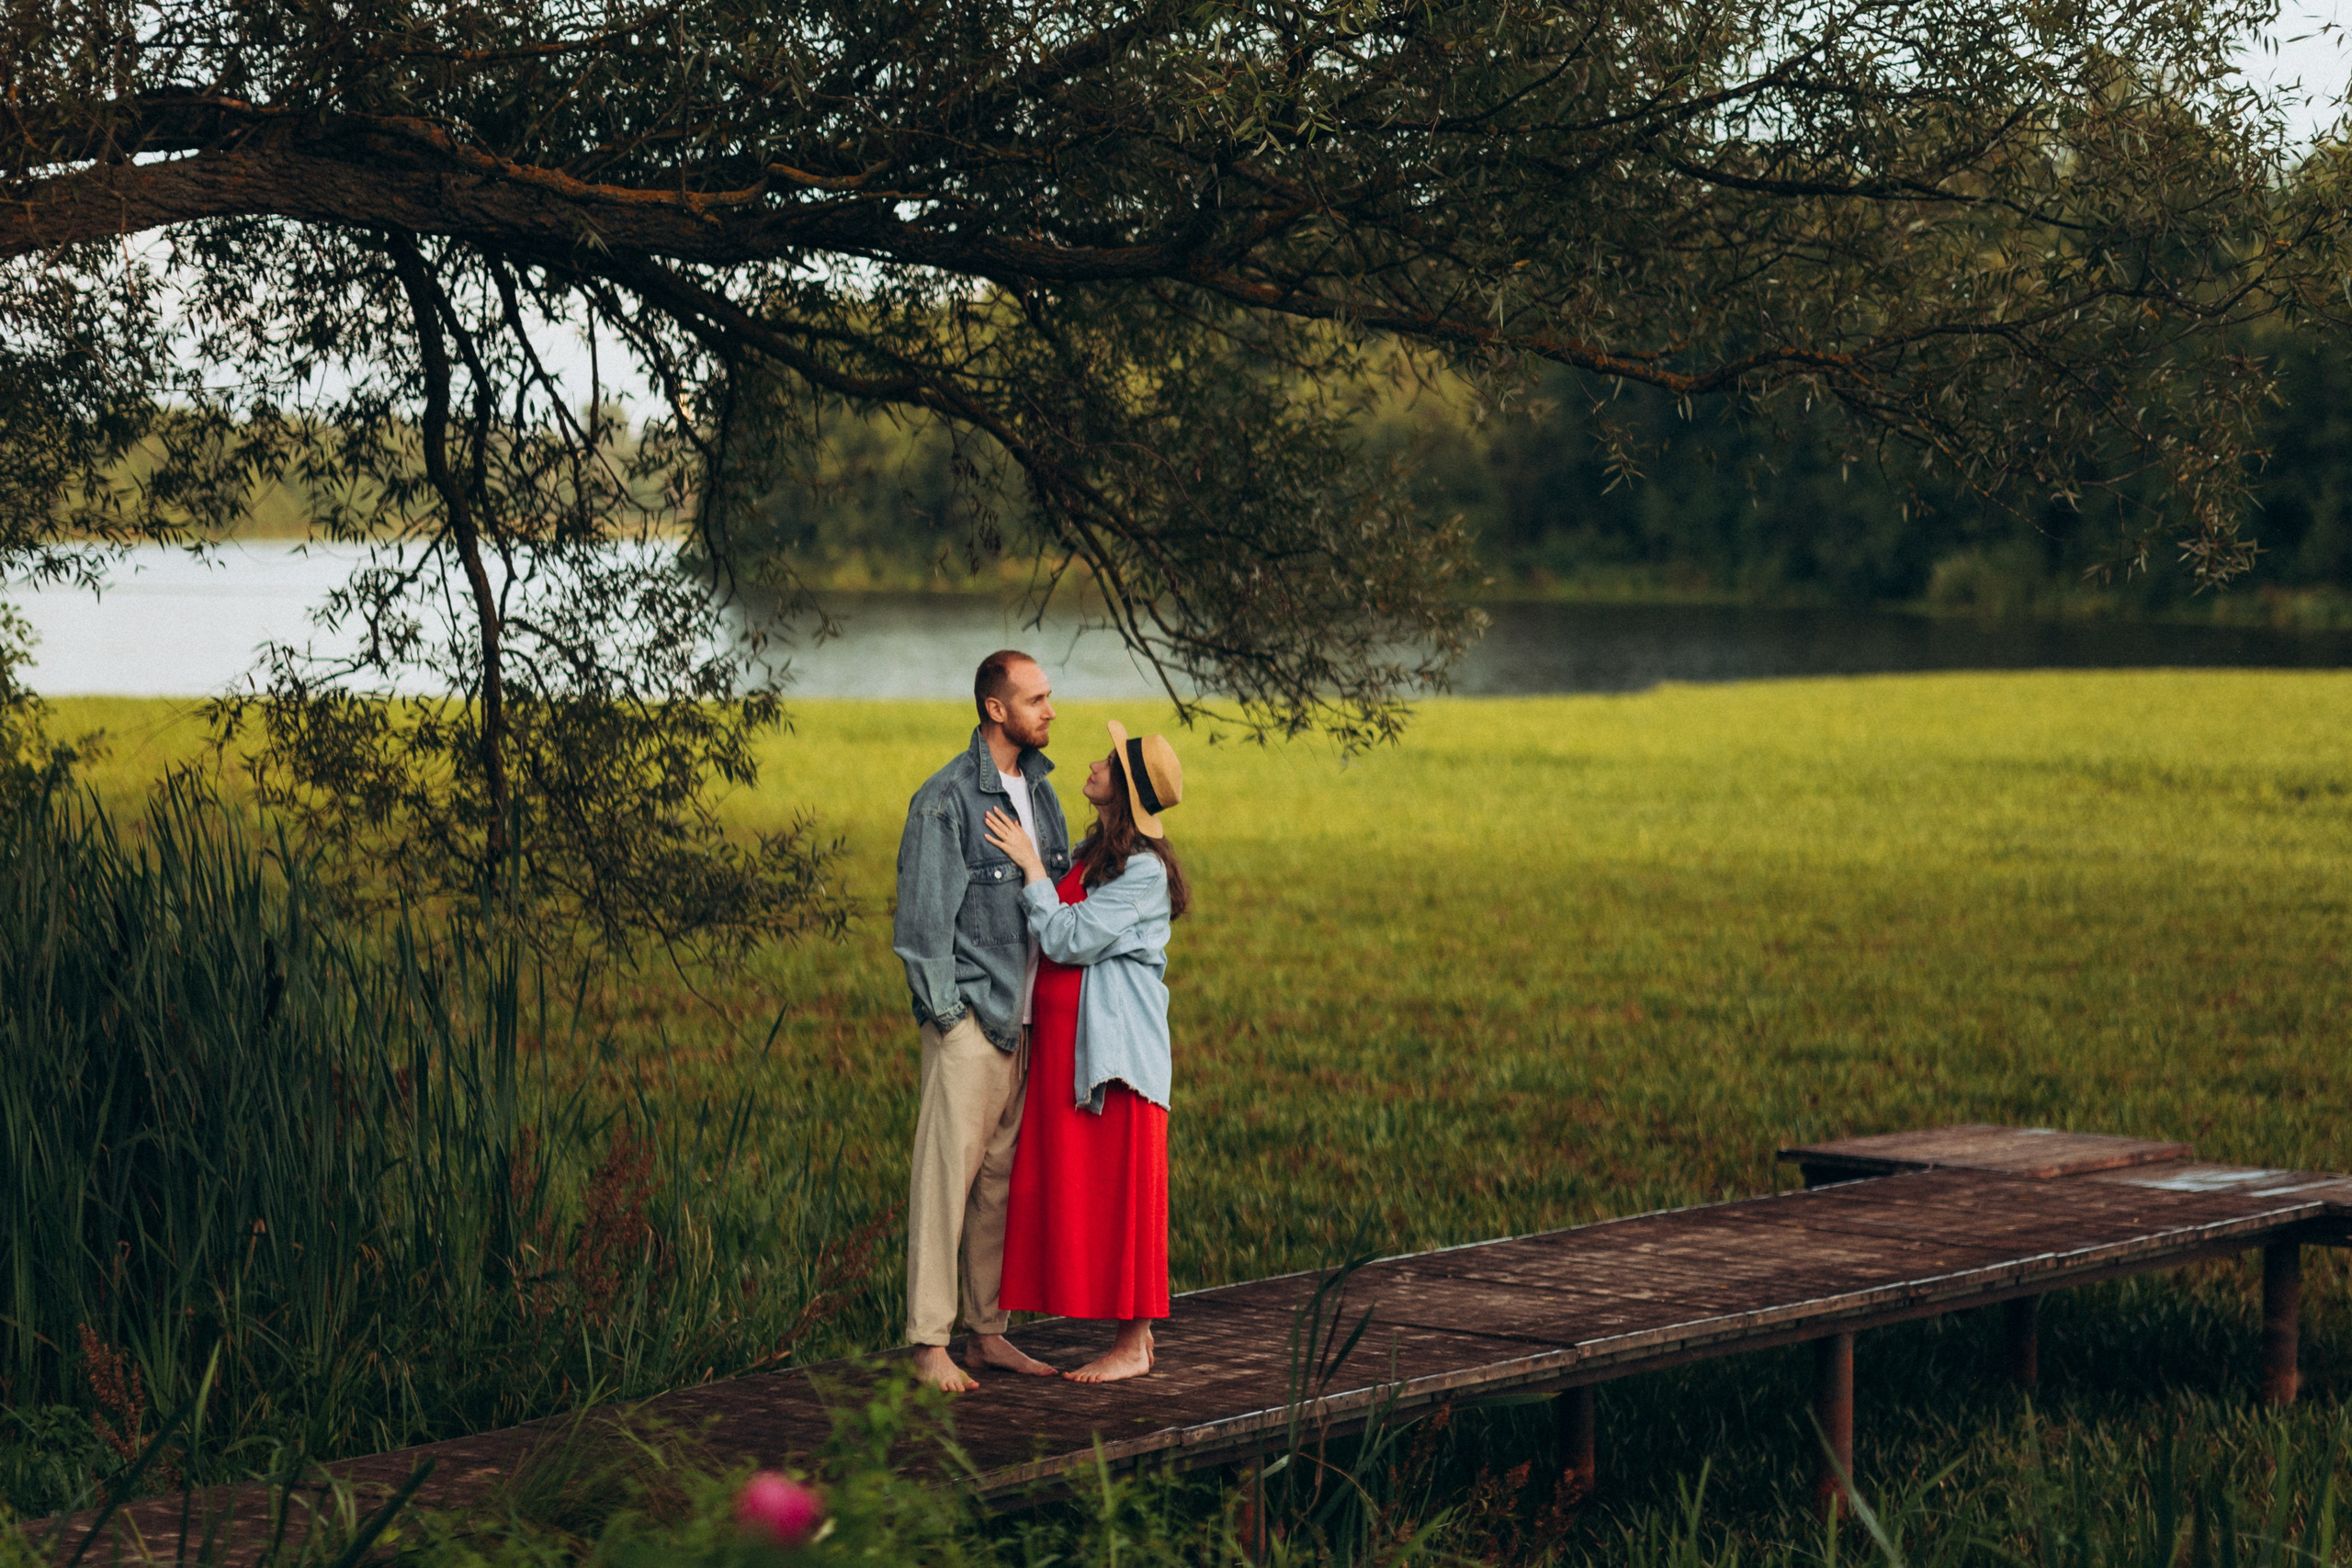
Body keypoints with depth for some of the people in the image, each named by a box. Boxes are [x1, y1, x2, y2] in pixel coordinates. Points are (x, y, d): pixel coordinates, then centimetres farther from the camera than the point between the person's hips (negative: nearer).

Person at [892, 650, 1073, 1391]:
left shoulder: (1040, 791, 14)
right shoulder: (946, 798, -9)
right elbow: (923, 918, -9)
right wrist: (944, 1010, -11)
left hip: (1025, 1018, 7)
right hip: (970, 1017, -7)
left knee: (1004, 1178, 10)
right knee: (947, 1175, -6)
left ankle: (989, 1331, 17)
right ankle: (929, 1343, -3)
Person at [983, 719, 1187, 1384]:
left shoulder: (1143, 869, -15)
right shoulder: (1095, 851, 13)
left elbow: (1069, 939, -17)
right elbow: (1061, 935, 17)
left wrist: (1031, 866, -13)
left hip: (1115, 1047, -9)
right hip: (1069, 1043, 9)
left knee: (1119, 1192, -5)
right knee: (1082, 1192, 10)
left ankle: (1133, 1346, 1)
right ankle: (1135, 1331, 15)